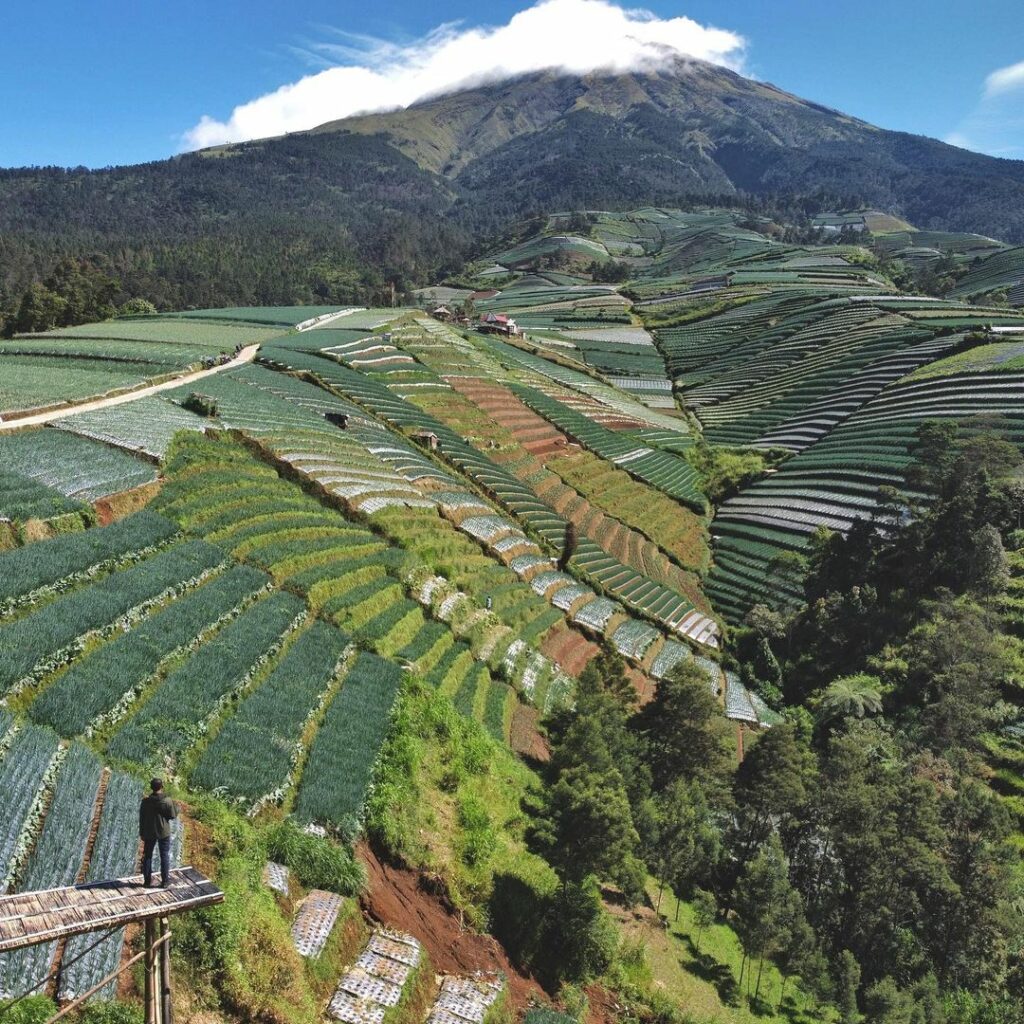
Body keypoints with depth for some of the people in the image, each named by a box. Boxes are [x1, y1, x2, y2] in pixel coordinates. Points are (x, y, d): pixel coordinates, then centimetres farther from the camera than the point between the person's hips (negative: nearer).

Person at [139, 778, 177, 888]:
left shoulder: (145, 801, -11)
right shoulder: (167, 801, -18)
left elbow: (141, 819, -3)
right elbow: (173, 816, -9)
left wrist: (141, 833, 9)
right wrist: (174, 806, 6)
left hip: (149, 833, 2)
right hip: (164, 832, -2)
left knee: (147, 856, 17)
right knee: (164, 856, 10)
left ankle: (147, 880, 24)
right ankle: (165, 880, 15)